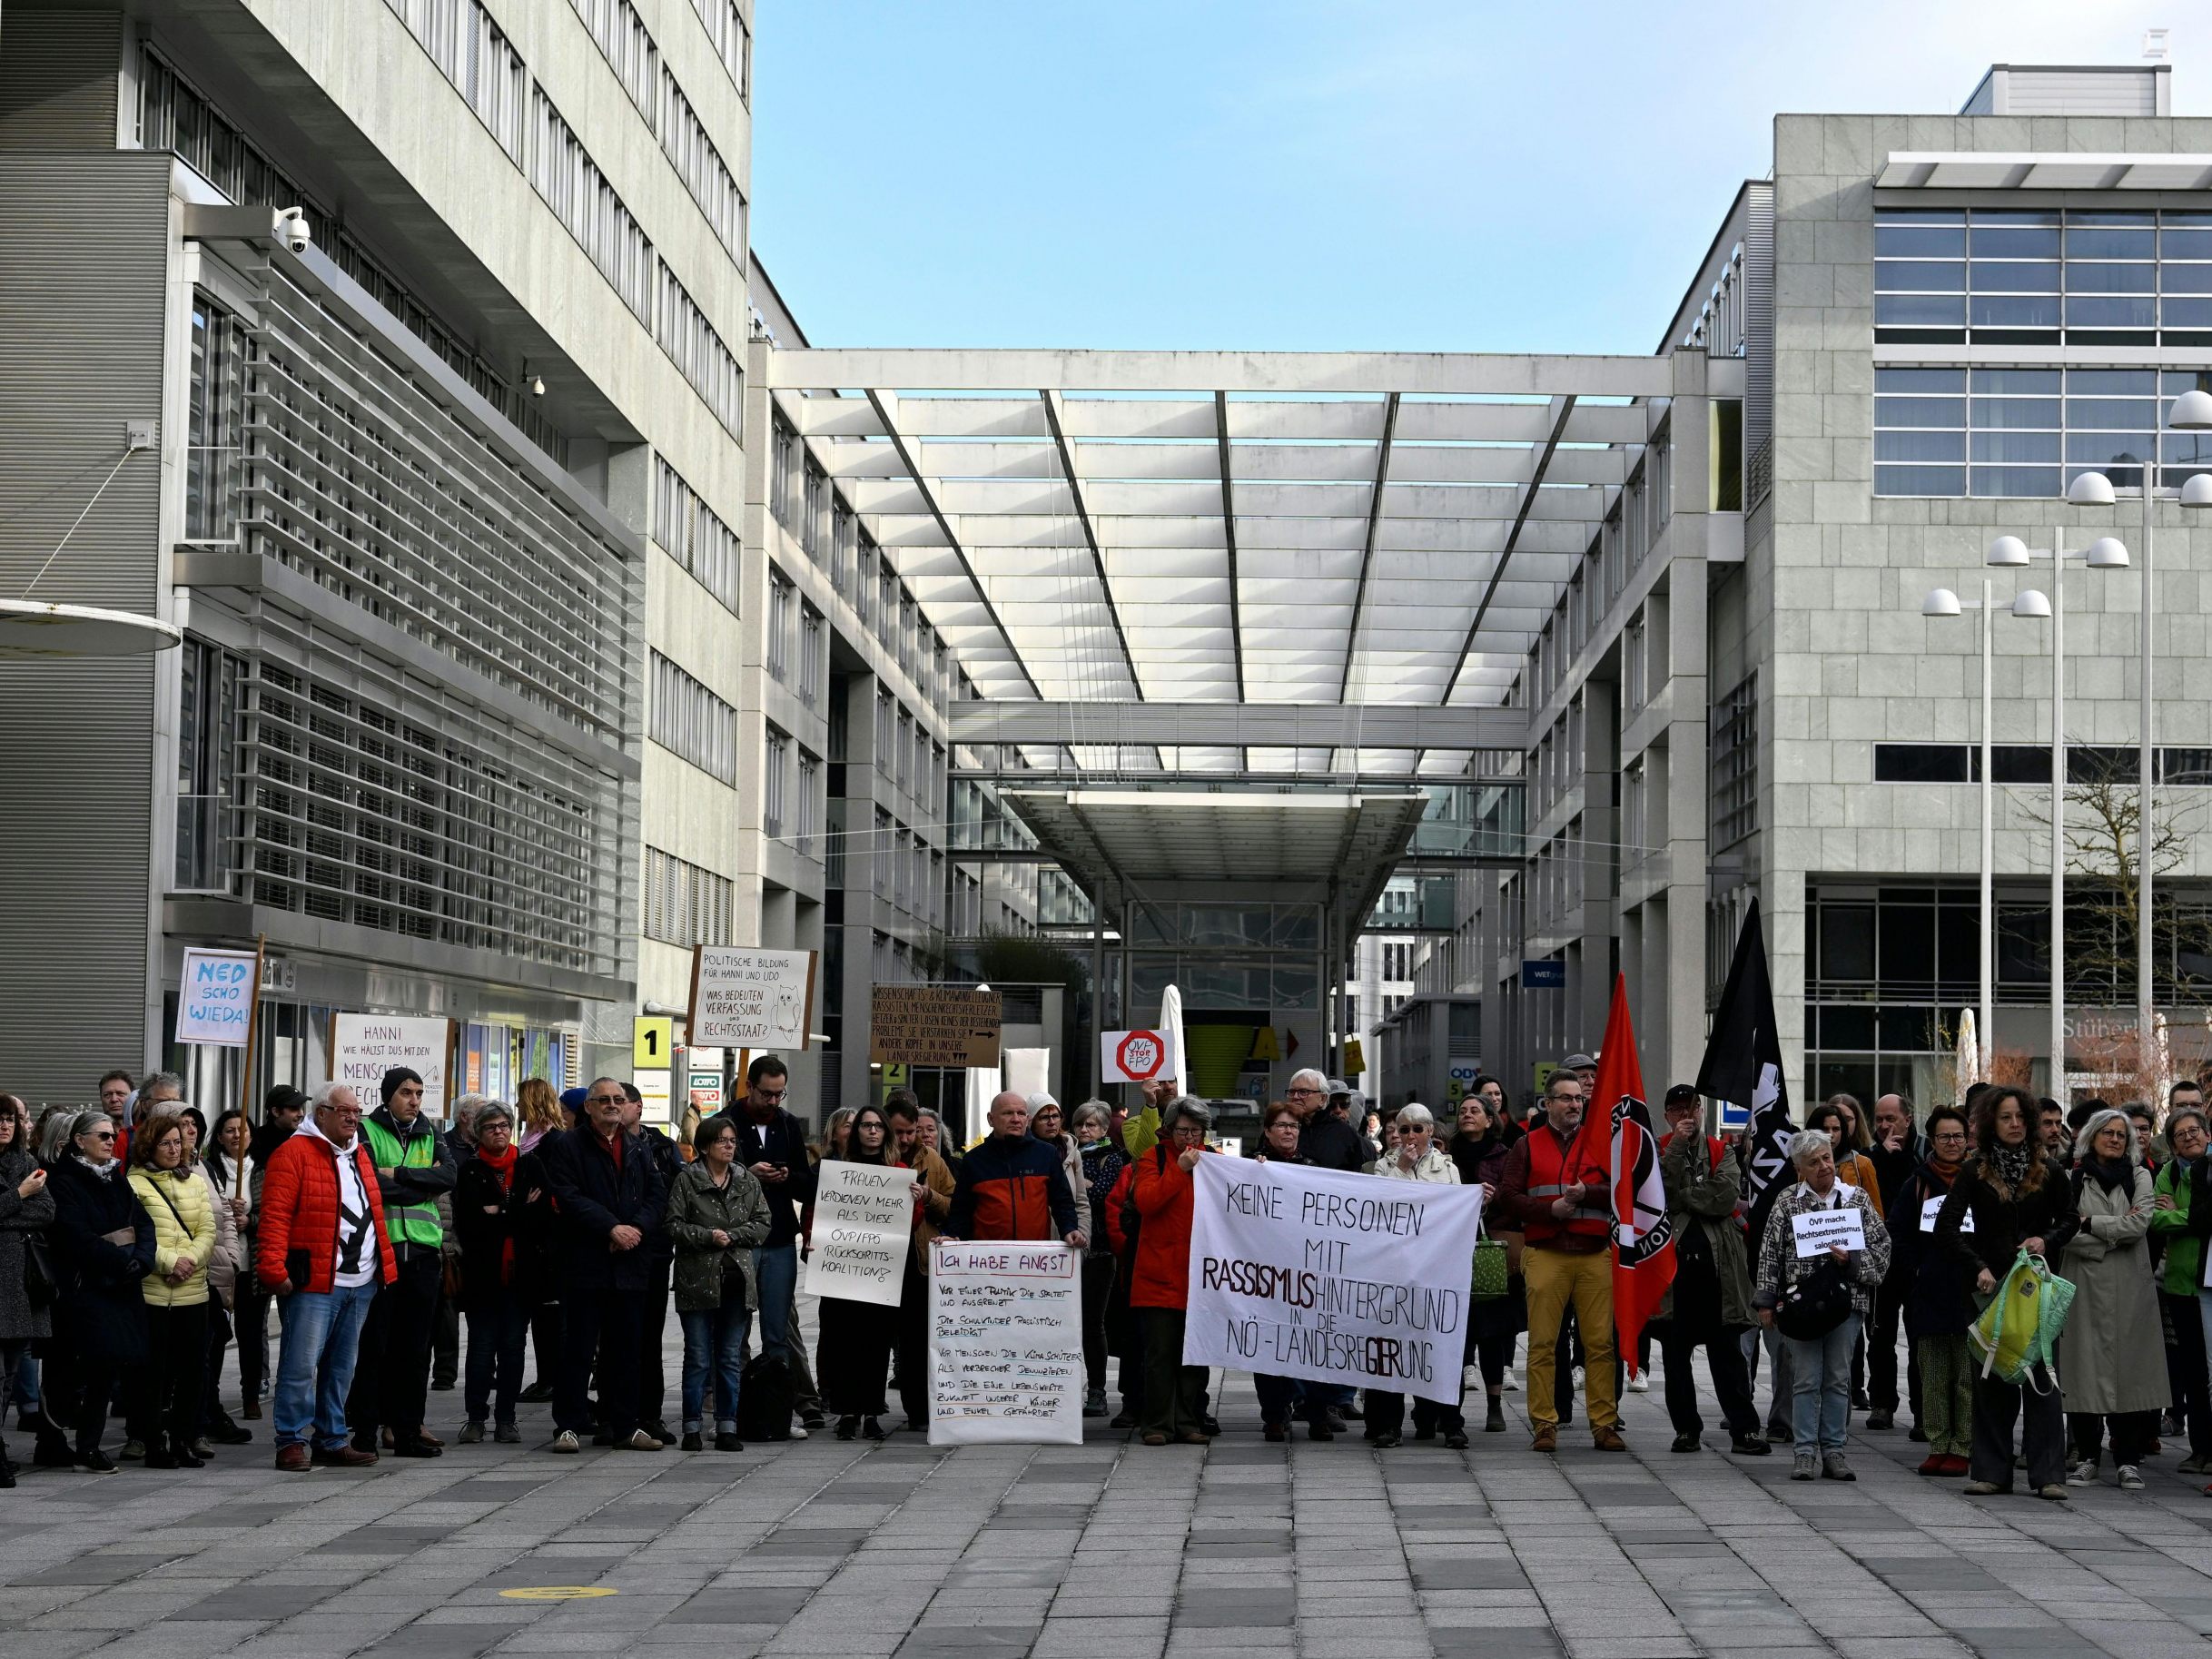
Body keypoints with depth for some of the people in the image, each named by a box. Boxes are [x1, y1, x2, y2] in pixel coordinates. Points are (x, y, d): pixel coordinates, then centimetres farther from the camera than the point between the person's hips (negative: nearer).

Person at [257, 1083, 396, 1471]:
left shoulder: (360, 1155, 19)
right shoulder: (295, 1153, -6)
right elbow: (275, 1217, -12)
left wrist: (385, 1264, 20)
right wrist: (274, 1270, -18)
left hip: (361, 1283, 7)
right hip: (315, 1283, -7)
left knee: (342, 1366, 12)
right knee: (302, 1363, -7)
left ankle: (331, 1439, 19)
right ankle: (293, 1440, 0)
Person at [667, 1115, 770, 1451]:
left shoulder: (748, 1181, 10)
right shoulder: (686, 1179, 0)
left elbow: (762, 1223, 4)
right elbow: (674, 1225, -5)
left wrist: (730, 1235, -9)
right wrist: (708, 1237, -16)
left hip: (736, 1278, 3)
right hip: (697, 1279, -3)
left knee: (732, 1357, 6)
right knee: (698, 1357, 0)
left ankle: (727, 1427, 11)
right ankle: (693, 1427, 6)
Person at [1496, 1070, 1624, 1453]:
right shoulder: (1527, 1145, 11)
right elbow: (1507, 1197, 3)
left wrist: (1587, 1194, -12)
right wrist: (1550, 1210, -9)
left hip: (1596, 1255, 1)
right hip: (1545, 1254, -1)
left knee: (1600, 1342, -1)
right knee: (1542, 1344, -2)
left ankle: (1604, 1424, 4)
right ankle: (1544, 1425, 4)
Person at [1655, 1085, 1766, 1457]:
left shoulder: (1723, 1151, 9)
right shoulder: (1658, 1152, 7)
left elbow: (1726, 1197, -7)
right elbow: (1659, 1195, -11)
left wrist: (1681, 1198, -8)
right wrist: (1676, 1147, -14)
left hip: (1718, 1262, 0)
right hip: (1672, 1261, 0)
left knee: (1727, 1353, 0)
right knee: (1676, 1353, 5)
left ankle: (1744, 1430, 0)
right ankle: (1686, 1428, 14)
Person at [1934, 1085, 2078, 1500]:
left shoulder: (2047, 1169, 4)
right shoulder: (1976, 1171, 2)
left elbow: (2069, 1219, 12)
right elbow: (1946, 1228, -2)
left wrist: (2047, 1240, -9)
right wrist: (1978, 1268, -12)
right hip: (1991, 1283, 0)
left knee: (2042, 1375, -3)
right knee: (1991, 1376, 3)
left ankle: (2048, 1474, -2)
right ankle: (1991, 1470, 9)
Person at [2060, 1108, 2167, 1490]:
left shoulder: (2140, 1177, 10)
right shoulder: (2073, 1179, 6)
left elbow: (2139, 1224, -5)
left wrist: (2089, 1223, -5)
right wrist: (2115, 1233, -8)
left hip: (2129, 1290, 1)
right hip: (2085, 1285, -1)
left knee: (2129, 1369, -3)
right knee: (2085, 1370, -2)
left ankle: (2129, 1461, 2)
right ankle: (2086, 1458, 6)